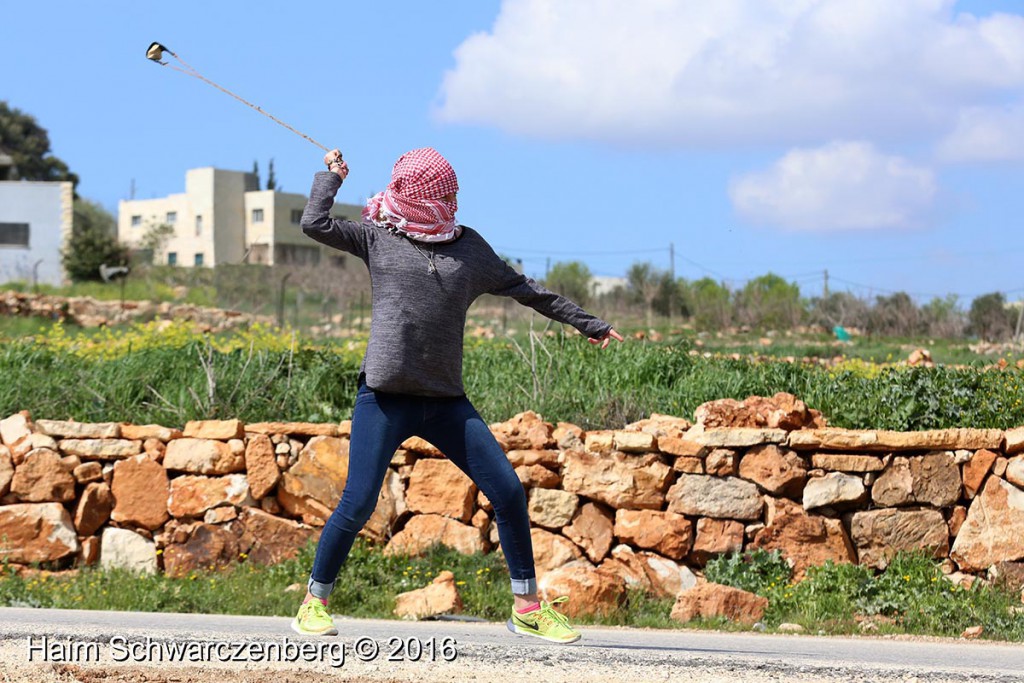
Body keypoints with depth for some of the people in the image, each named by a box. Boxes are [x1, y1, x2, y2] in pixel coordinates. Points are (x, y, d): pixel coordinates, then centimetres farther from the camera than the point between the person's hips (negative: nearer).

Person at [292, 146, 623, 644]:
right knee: (357, 505, -10)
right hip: (385, 400, -4)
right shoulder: (377, 238, 6)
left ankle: (528, 608, 9)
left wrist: (586, 323, 28)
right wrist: (331, 176, 9)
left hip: (446, 401, 4)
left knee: (508, 490, -3)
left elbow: (523, 289, 23)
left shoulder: (469, 247, 14)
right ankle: (314, 604, 9)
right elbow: (315, 224, -6)